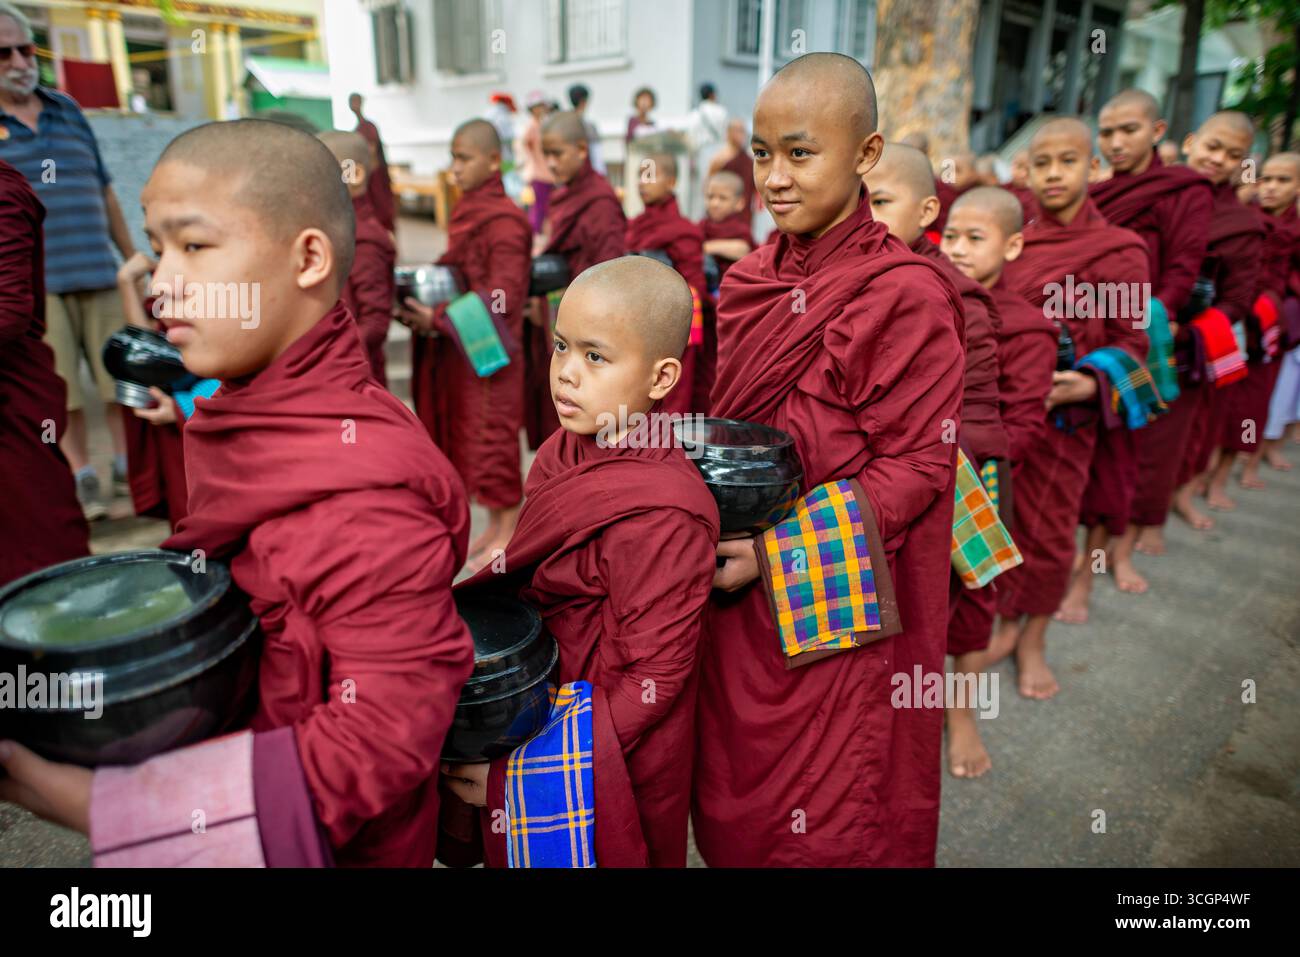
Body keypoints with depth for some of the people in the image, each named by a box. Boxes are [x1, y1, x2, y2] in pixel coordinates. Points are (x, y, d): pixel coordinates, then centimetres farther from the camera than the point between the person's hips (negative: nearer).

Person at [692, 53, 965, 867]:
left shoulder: (907, 294, -15)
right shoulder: (750, 283, 6)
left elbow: (917, 465, -15)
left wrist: (780, 551, -22)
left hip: (840, 614, -6)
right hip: (738, 600, 6)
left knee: (827, 826, 13)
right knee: (732, 805, 22)